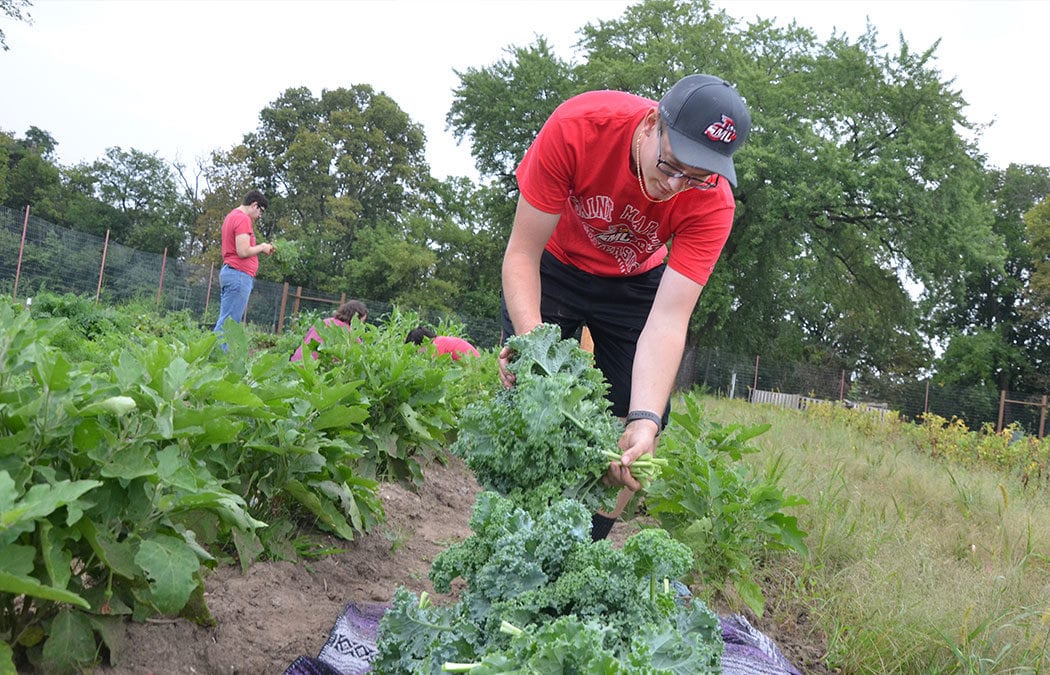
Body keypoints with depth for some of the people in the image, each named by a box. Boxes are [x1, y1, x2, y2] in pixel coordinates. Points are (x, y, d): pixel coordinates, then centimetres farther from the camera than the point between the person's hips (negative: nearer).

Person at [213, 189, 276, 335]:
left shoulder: (232, 217, 21)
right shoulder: (243, 219, -10)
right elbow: (243, 252, -18)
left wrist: (260, 248, 16)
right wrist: (262, 248, -2)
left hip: (230, 272, 10)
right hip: (239, 275, -10)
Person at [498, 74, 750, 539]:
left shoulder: (712, 202, -30)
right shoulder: (577, 126, -34)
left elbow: (669, 318, -34)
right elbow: (522, 252, -28)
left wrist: (643, 420, -48)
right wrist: (531, 336, -45)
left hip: (634, 282, 2)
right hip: (554, 264, -1)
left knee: (635, 428, -7)